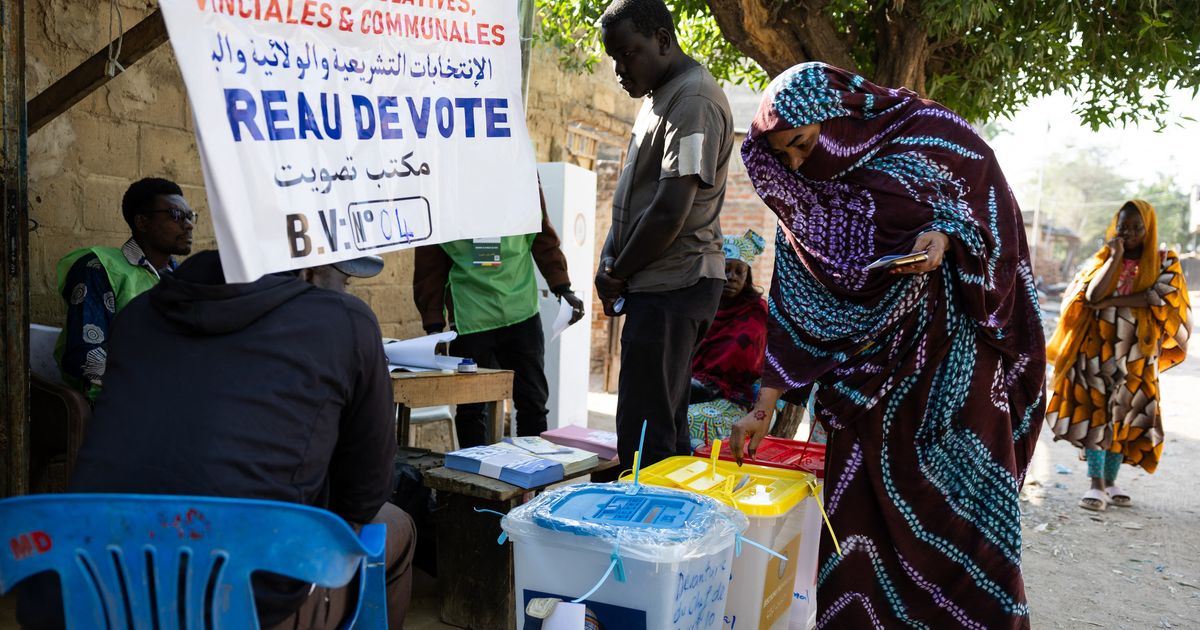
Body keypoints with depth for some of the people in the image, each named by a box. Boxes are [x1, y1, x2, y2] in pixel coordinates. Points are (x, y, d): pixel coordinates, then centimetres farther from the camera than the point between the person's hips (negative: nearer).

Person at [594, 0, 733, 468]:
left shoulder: (693, 101, -14)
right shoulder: (659, 97, 18)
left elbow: (670, 211, -21)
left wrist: (618, 274, -8)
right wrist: (610, 261, 6)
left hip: (674, 285, -10)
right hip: (659, 285, 10)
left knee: (645, 433, -8)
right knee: (665, 425, 14)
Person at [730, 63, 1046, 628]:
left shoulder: (930, 134, -9)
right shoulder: (803, 201, 1)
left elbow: (991, 205, 0)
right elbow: (795, 309, 1)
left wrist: (944, 234, -22)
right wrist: (764, 405, -2)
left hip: (954, 349, -3)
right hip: (870, 370, 3)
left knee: (963, 497, 0)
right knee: (861, 507, 2)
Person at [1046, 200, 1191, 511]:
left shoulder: (1164, 262, 5)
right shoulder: (1102, 259, 5)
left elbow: (1164, 298, -13)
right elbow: (1092, 296, -13)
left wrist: (1112, 302, -16)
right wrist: (1115, 256, -14)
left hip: (1137, 353, 1)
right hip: (1099, 348, -1)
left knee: (1124, 416, 5)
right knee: (1096, 412, -8)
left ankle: (1110, 480, 15)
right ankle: (1096, 483, -7)